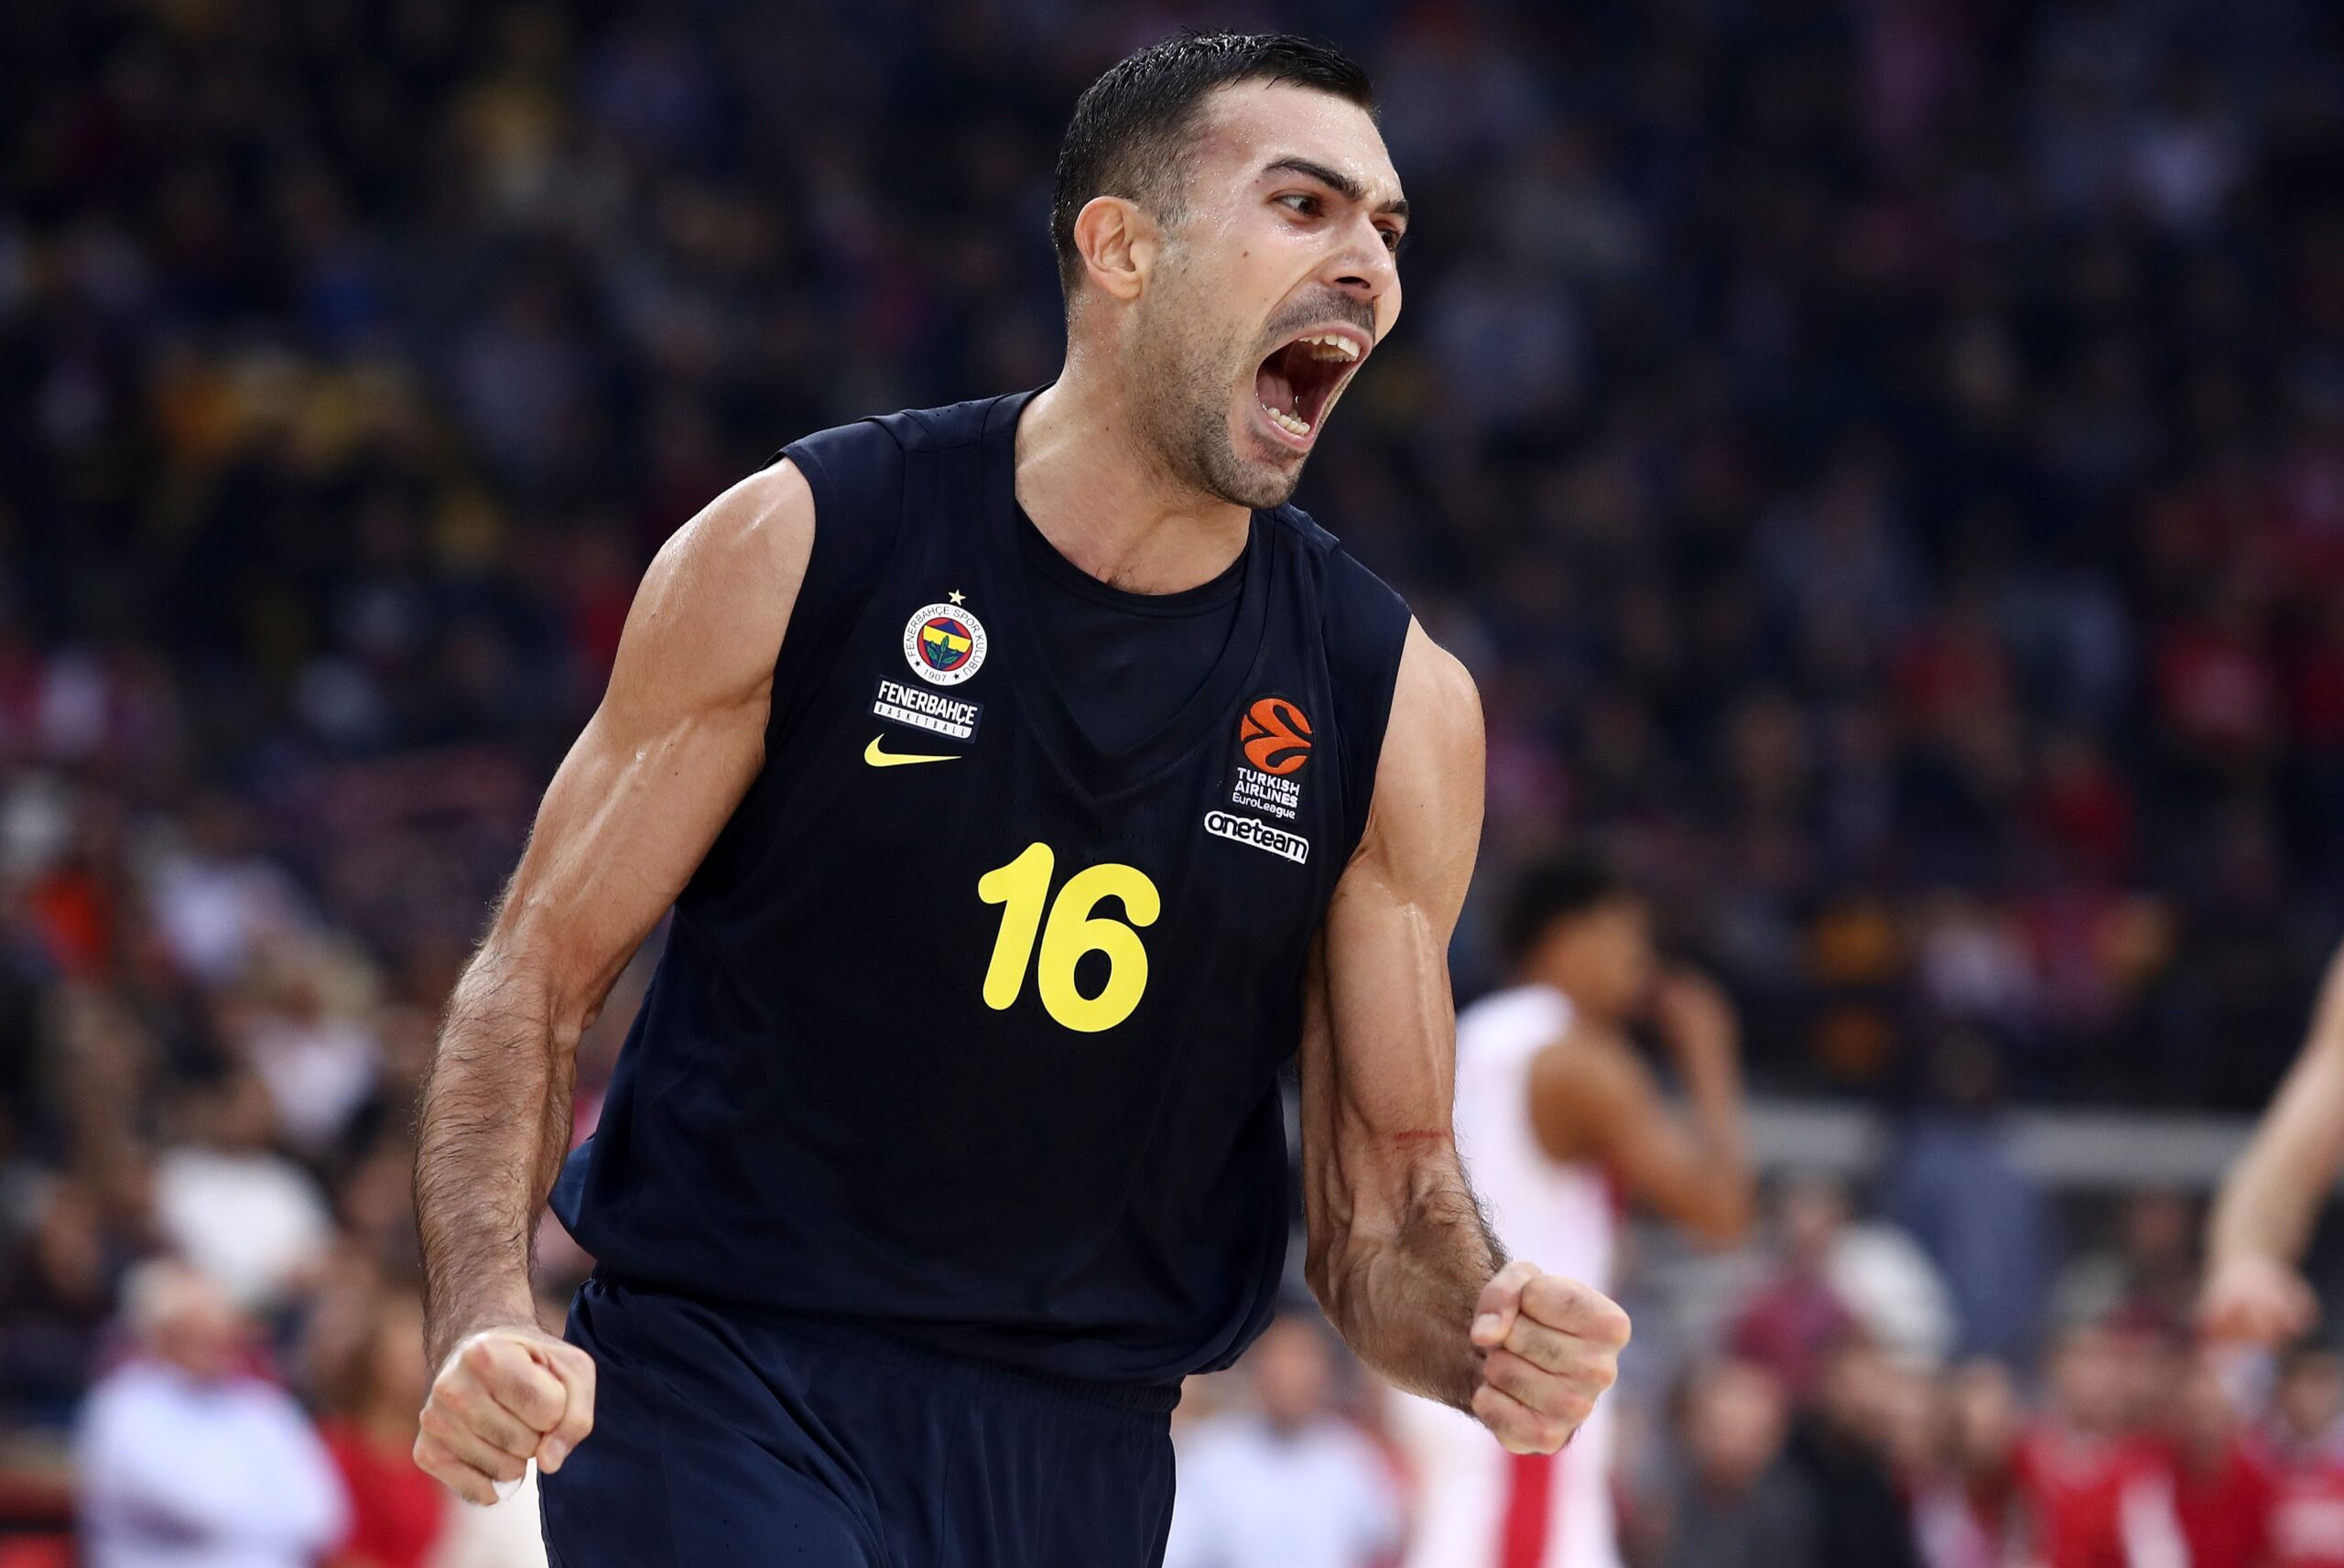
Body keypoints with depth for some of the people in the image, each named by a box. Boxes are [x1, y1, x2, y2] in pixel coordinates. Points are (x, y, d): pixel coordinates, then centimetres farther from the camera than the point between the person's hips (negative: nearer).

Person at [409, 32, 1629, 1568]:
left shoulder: (1398, 703, 1)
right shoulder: (800, 548, -6)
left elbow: (1389, 1179, 7)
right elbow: (538, 975, -2)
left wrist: (1486, 1335, -16)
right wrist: (487, 1324, -18)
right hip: (722, 1383, -3)